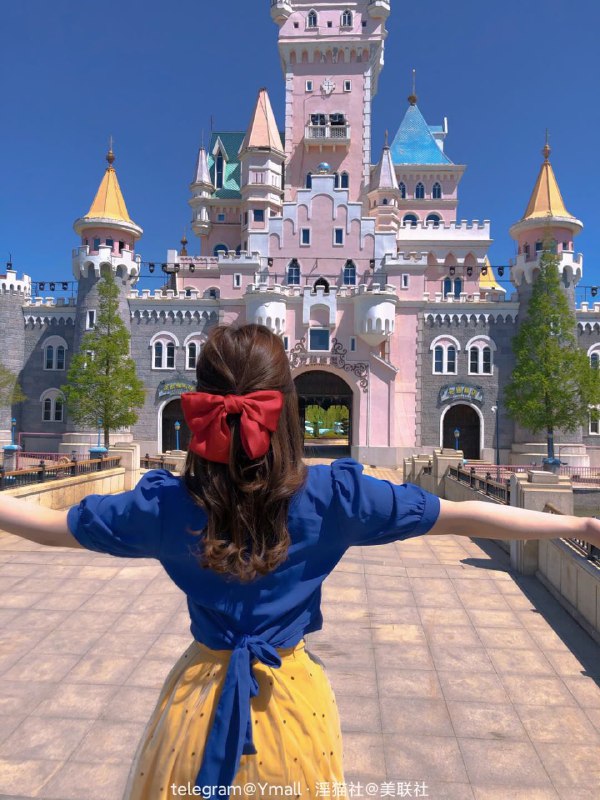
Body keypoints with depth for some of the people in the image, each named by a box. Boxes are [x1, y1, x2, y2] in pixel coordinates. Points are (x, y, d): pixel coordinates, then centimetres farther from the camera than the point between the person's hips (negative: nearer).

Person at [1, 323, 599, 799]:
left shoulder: (166, 504, -17)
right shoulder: (333, 495, -20)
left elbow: (51, 526, -3)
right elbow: (462, 517, -15)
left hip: (202, 692, 0)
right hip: (292, 694, 0)